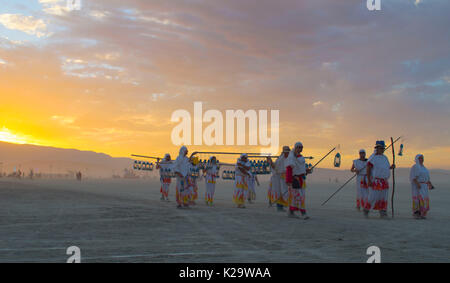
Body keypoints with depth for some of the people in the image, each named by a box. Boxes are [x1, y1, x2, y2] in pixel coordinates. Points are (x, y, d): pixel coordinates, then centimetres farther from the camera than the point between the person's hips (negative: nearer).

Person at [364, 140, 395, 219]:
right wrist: (369, 180, -19)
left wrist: (391, 167, -1)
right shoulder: (373, 158, -10)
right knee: (373, 197, -5)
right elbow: (368, 169, -13)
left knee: (384, 197, 3)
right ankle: (366, 209, 17)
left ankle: (383, 214, 7)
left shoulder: (385, 157, 12)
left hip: (384, 181, 6)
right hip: (375, 181, -6)